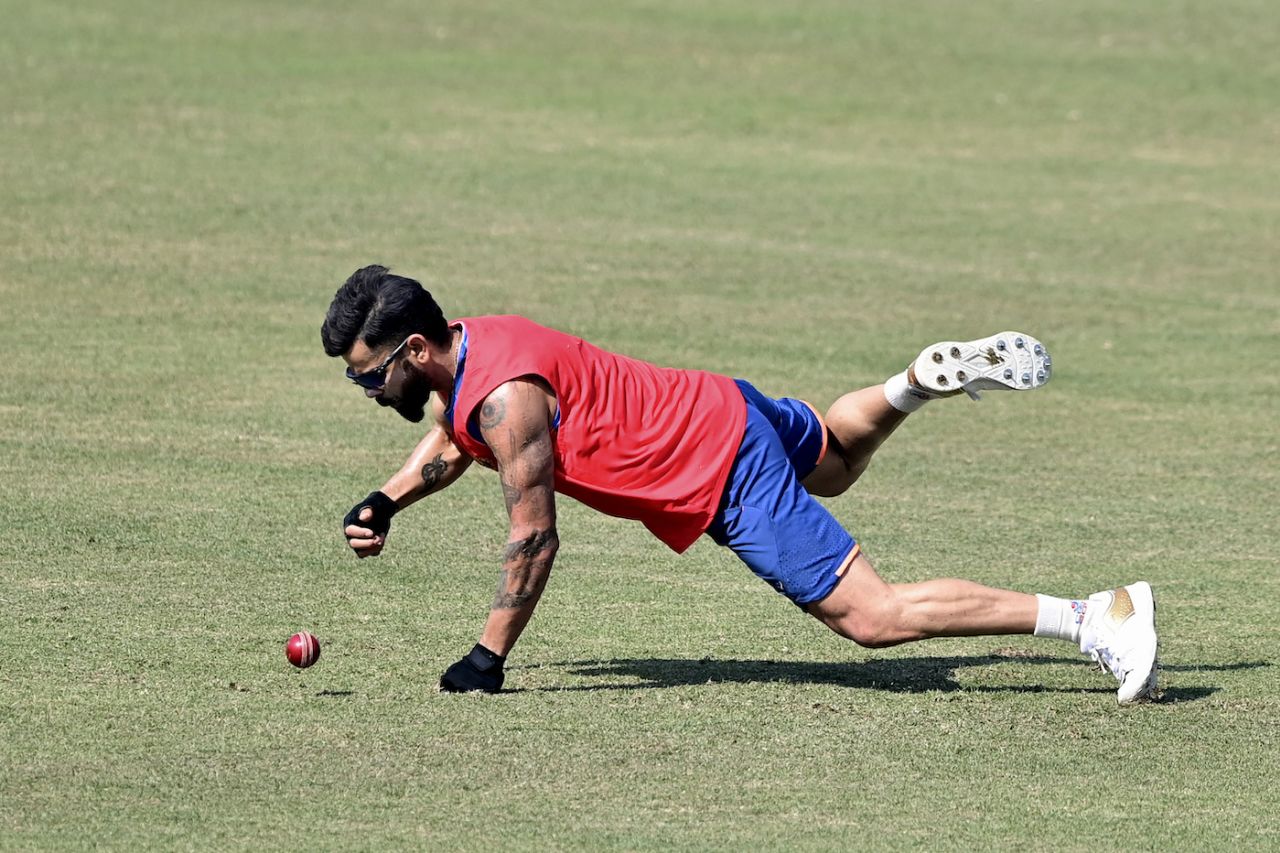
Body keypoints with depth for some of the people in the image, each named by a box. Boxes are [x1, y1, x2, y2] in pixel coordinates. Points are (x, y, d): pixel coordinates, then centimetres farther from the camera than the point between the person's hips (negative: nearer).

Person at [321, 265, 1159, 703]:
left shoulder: (505, 400, -25)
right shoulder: (463, 343, 3)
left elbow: (536, 538, -23)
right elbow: (449, 445, 25)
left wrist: (488, 659, -18)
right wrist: (385, 504, 10)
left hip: (729, 482, -9)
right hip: (728, 408, 9)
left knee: (873, 616, -13)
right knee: (834, 460, 42)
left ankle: (1100, 616, -18)